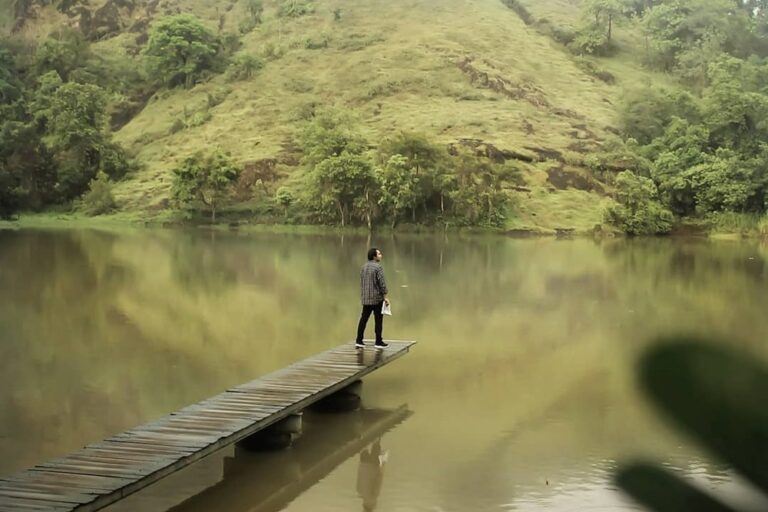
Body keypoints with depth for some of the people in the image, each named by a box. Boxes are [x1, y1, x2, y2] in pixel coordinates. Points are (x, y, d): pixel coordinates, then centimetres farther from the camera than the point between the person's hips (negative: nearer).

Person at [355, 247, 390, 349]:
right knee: (378, 320, 2)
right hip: (377, 298, -7)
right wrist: (385, 297, -11)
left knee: (363, 319, 10)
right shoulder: (378, 267, -14)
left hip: (365, 298, 7)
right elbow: (382, 283, -16)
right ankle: (378, 342, 7)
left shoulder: (363, 267, 9)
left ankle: (359, 341, 9)